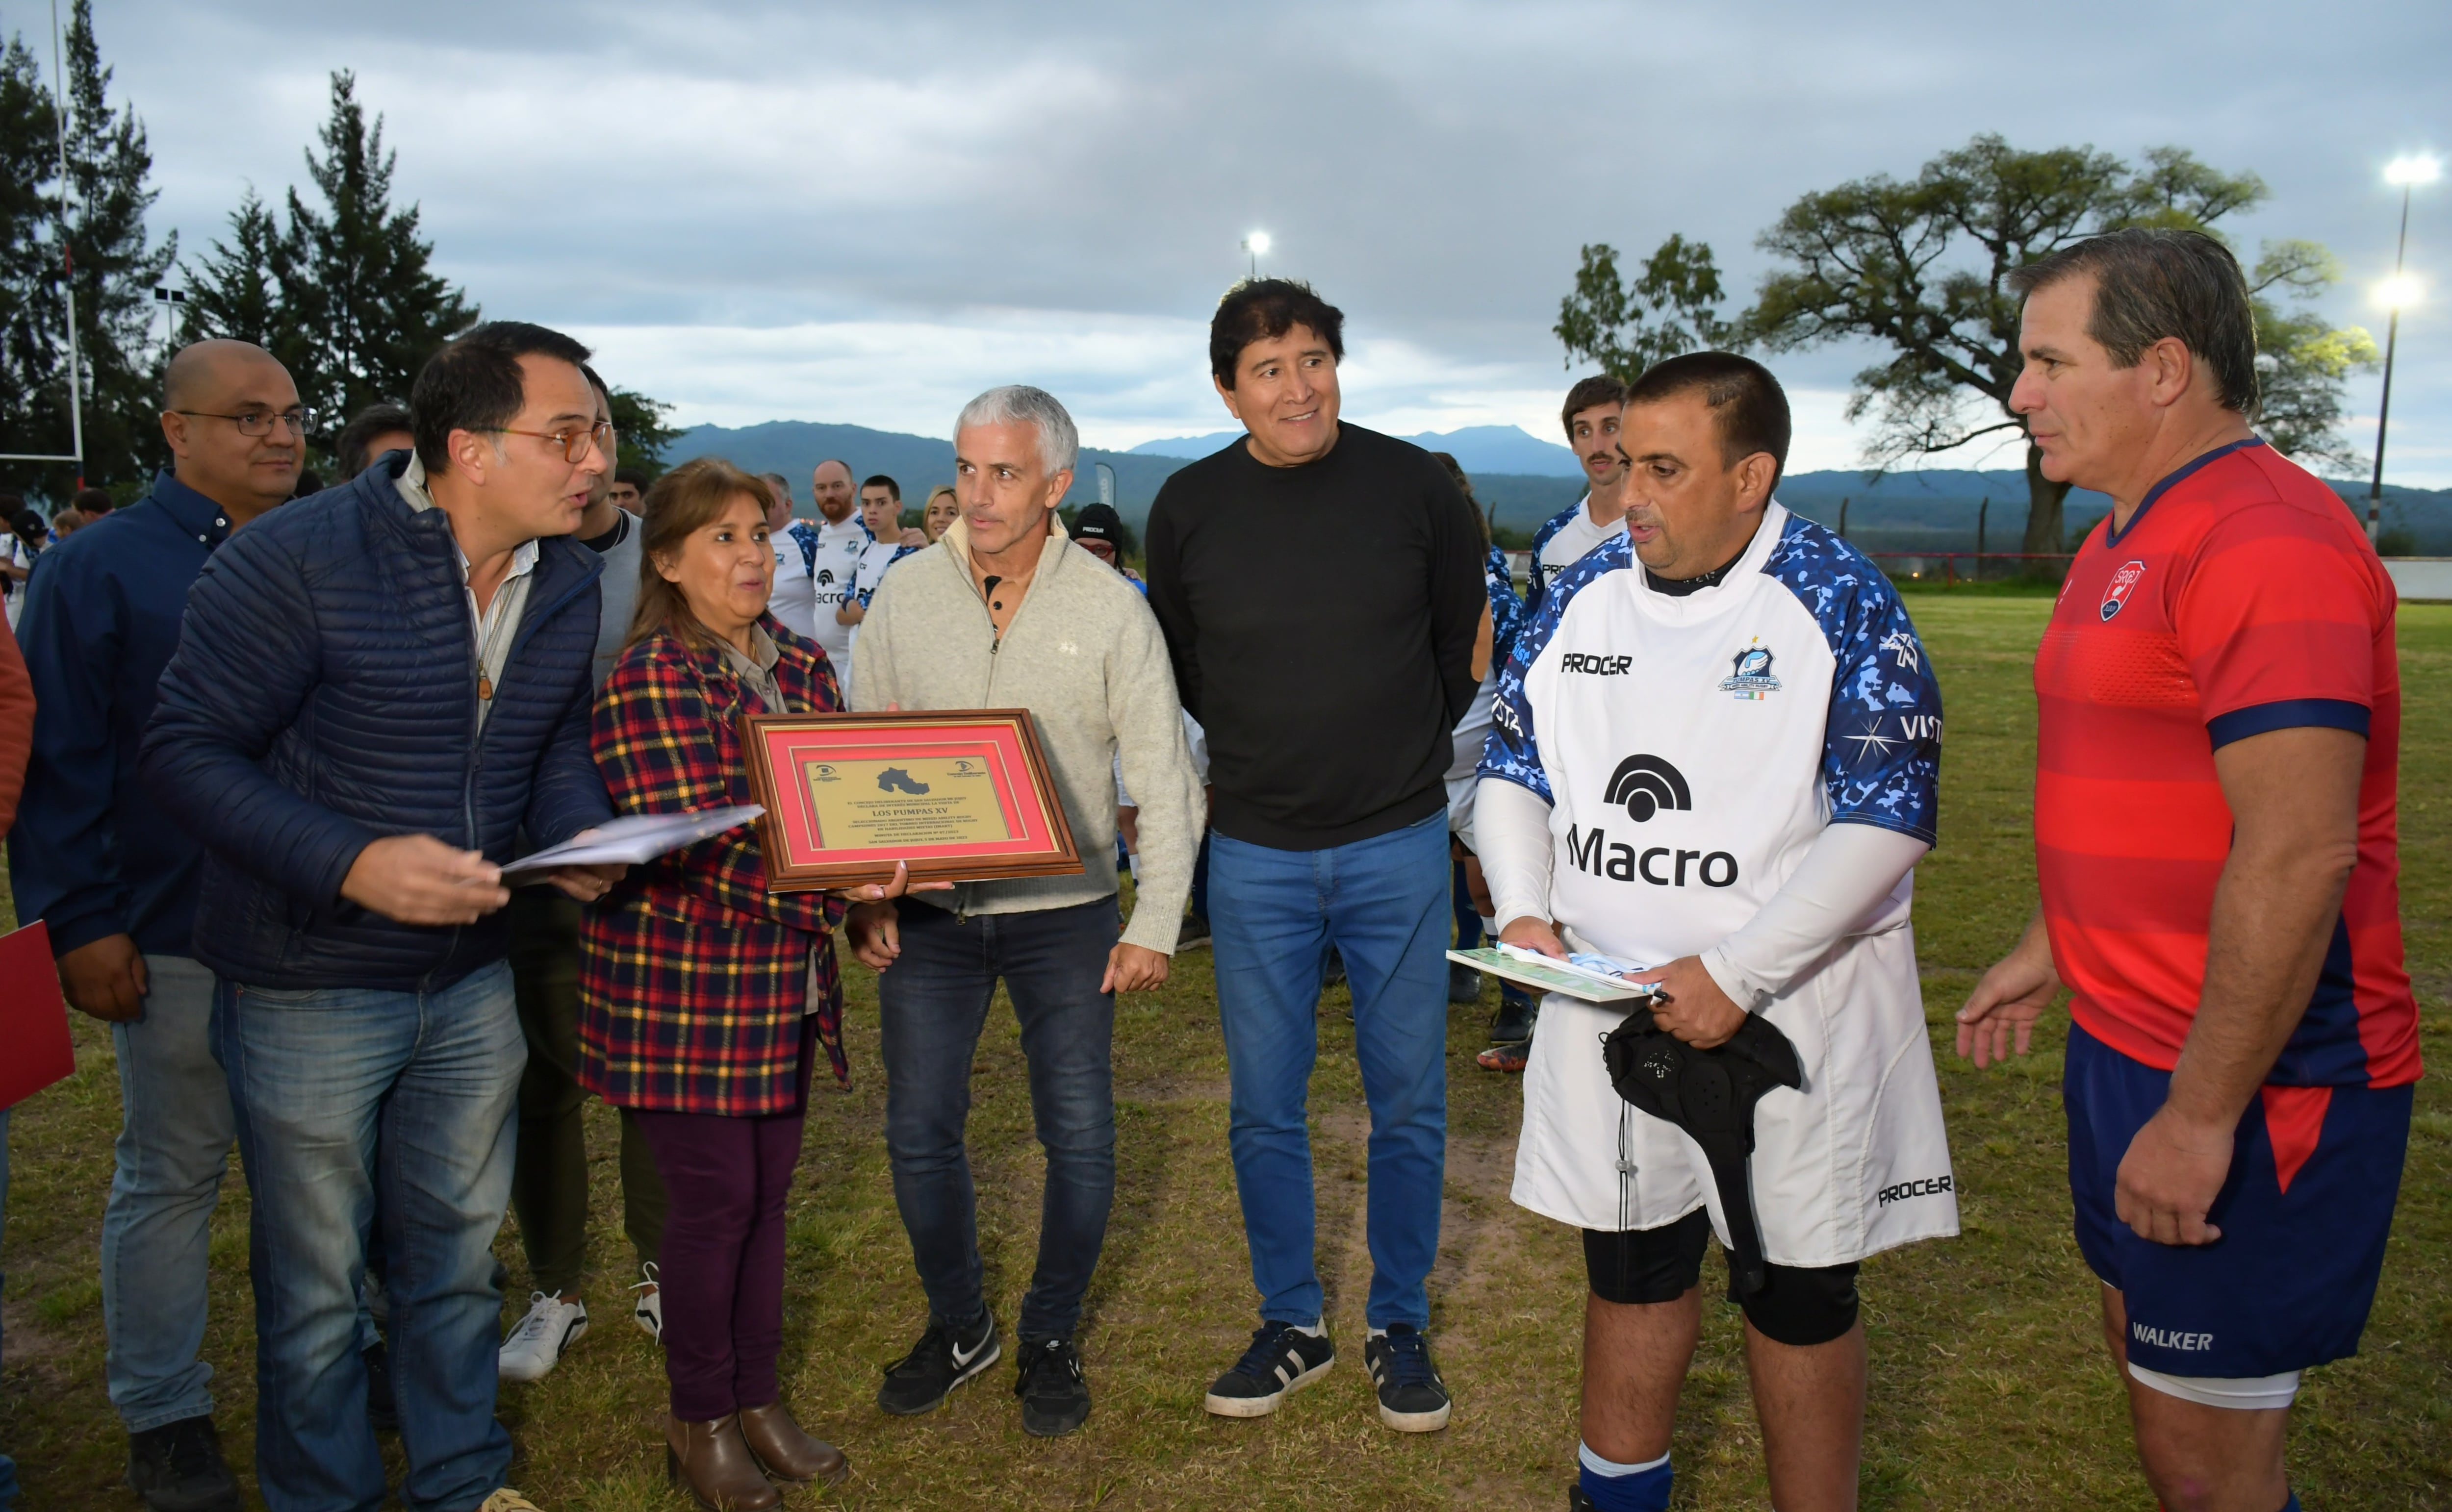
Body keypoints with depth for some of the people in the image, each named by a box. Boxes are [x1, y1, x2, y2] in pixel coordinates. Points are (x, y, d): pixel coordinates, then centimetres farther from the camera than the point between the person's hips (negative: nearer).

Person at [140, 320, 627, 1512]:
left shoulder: (572, 580, 0)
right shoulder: (298, 559, -19)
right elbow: (186, 751, -17)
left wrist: (579, 831, -9)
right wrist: (354, 863, -30)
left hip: (473, 975, 6)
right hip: (309, 987, -5)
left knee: (458, 1249, 20)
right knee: (314, 1280, 12)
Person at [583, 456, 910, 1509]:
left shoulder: (801, 670, 9)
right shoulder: (651, 679, -13)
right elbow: (698, 845, -22)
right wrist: (829, 885, -33)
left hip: (785, 983, 7)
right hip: (682, 979, -7)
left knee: (769, 1189, 14)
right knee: (714, 1198, 2)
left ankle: (757, 1397, 30)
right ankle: (701, 1421, 22)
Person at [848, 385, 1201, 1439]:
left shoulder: (1110, 609, -6)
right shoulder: (904, 597, 0)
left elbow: (1164, 778, -4)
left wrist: (1154, 926, -9)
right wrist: (862, 896, -2)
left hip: (1064, 912, -2)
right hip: (927, 911, 2)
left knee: (1079, 1136, 3)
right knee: (919, 1131, 7)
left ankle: (1051, 1337, 25)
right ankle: (958, 1325, 30)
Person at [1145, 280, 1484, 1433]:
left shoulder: (1413, 484, -5)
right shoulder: (1188, 508, -3)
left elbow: (1463, 633, 10)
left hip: (1399, 845, -1)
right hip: (1255, 852, 1)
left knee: (1408, 1103, 8)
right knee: (1265, 1107, 9)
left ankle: (1401, 1327, 26)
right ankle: (1291, 1326, 27)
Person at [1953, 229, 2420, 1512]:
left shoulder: (2266, 539, -21)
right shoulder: (2130, 539, 12)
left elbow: (2299, 854, -27)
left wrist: (2202, 1114, -24)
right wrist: (2048, 951, 23)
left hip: (2246, 1074, -10)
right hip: (2130, 1041, 10)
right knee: (2143, 1350, 22)